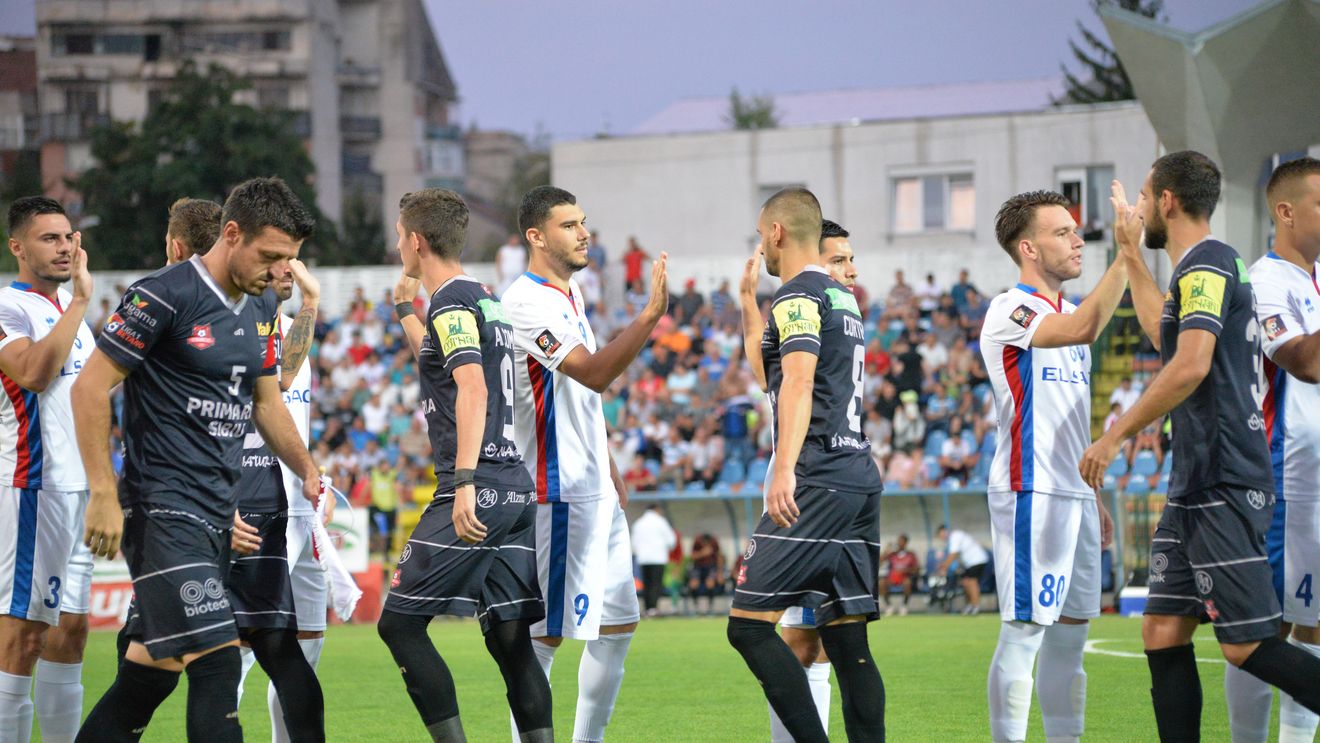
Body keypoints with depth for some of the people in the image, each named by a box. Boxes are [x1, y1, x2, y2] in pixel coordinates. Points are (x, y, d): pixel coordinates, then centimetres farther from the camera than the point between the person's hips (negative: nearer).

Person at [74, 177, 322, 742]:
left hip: (216, 510, 9)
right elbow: (89, 387, -12)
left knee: (157, 664, 10)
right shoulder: (164, 295, -13)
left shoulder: (260, 307, 13)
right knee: (215, 660, -16)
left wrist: (307, 469, 9)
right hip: (163, 506, -9)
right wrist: (103, 495, -15)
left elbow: (265, 400, 25)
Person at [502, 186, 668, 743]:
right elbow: (594, 373, -27)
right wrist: (650, 314, -33)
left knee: (618, 623, 10)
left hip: (594, 491, 10)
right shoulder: (528, 301, -15)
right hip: (558, 493, -10)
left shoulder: (568, 295, 17)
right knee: (545, 633, -6)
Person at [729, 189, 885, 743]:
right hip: (862, 476, 9)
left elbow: (798, 382, -22)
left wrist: (785, 470, -32)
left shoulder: (798, 296, -6)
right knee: (847, 639, 6)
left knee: (749, 623, -10)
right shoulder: (845, 300, 23)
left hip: (818, 483, -9)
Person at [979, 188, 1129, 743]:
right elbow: (1083, 329, -30)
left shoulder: (1066, 312, 19)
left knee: (1069, 637, 9)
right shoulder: (1011, 312, -9)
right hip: (1032, 494, -9)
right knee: (1024, 633, -10)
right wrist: (1127, 255, -27)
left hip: (1074, 495, 9)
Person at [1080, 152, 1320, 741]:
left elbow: (1190, 366, -25)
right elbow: (1164, 333, 40)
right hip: (1195, 488, 10)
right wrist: (1130, 255, 43)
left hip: (1224, 488, -10)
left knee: (1249, 647, -11)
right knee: (1163, 635, 6)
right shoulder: (1204, 267, 19)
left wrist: (1115, 435, -21)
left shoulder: (1205, 266, -11)